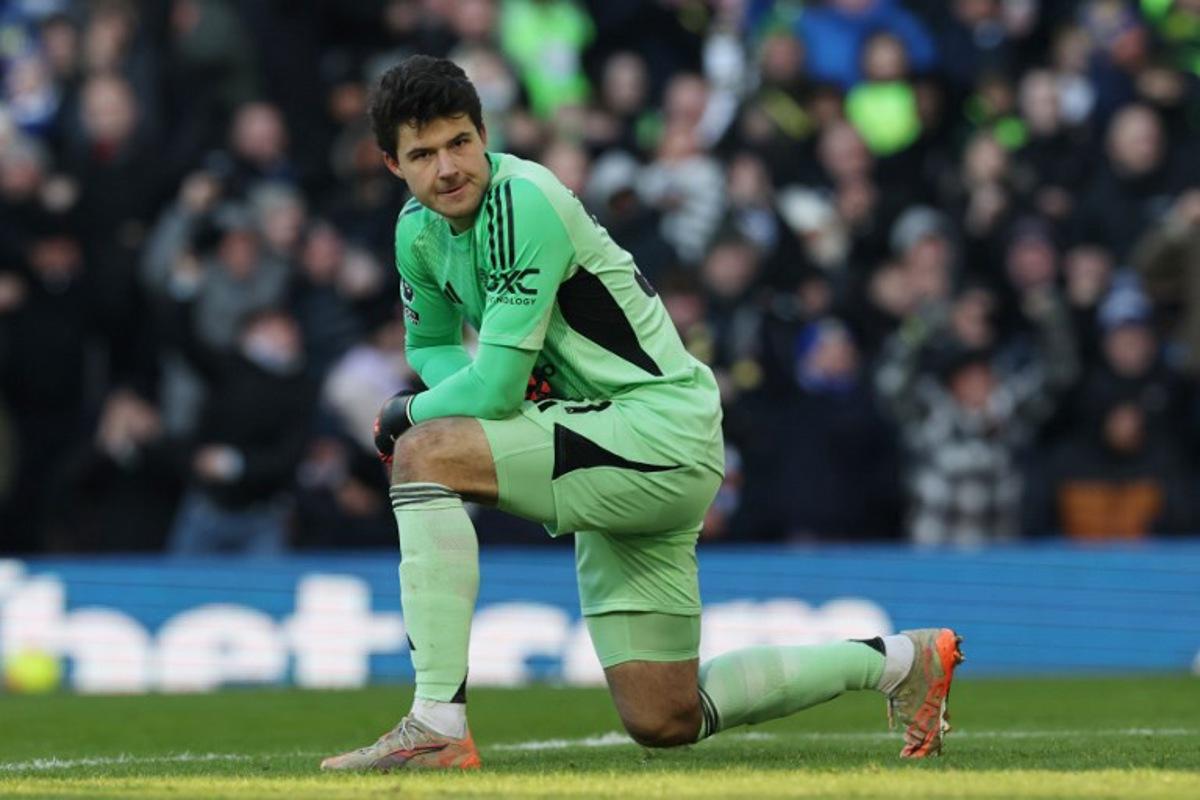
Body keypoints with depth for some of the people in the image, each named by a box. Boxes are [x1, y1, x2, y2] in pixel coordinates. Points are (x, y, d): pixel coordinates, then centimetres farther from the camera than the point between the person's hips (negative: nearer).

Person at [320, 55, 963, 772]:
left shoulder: (523, 202, -20)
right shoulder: (419, 230, 6)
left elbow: (496, 387, -24)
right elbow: (431, 344, 24)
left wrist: (407, 414, -5)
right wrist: (481, 387, 2)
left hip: (662, 432, -10)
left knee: (424, 453, -24)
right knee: (664, 722, 12)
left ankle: (438, 725, -26)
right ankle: (897, 661, 30)